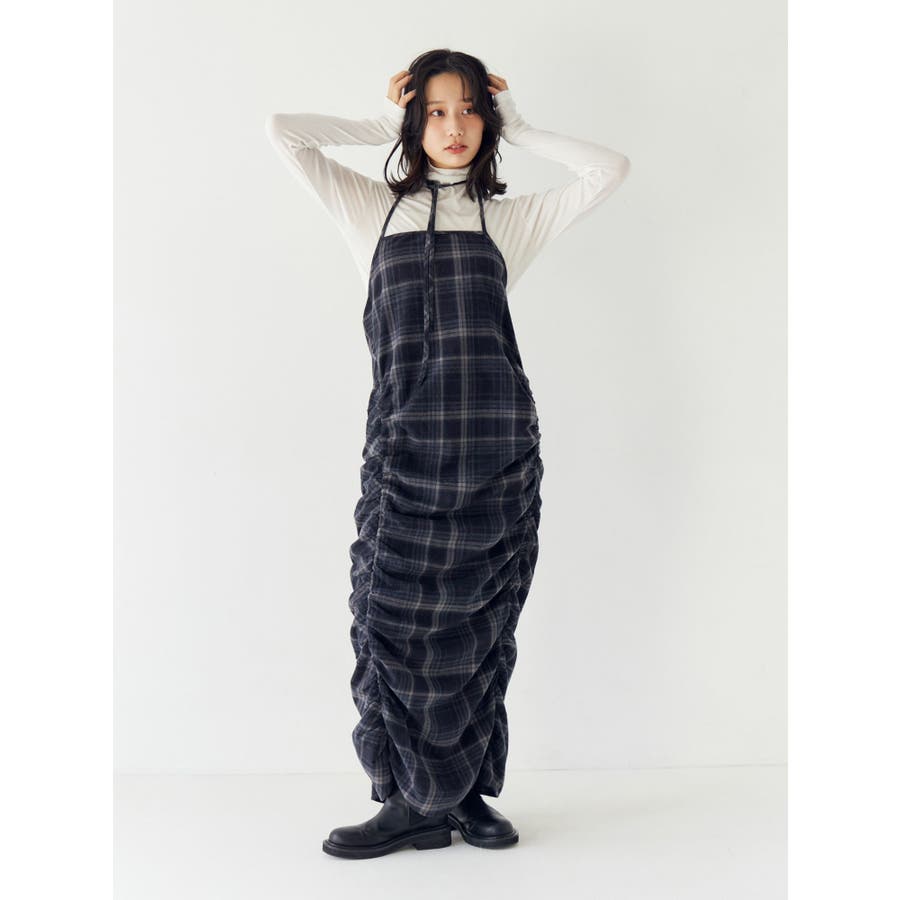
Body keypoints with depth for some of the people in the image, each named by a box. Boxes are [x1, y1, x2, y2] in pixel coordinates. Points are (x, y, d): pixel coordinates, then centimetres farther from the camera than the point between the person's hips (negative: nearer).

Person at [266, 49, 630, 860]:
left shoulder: (511, 219, 16)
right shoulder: (376, 211, 16)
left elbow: (610, 169, 7)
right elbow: (282, 130, 11)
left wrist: (519, 129, 14)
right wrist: (383, 124, 17)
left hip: (498, 441, 0)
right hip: (406, 441, 0)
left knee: (480, 622, 4)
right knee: (398, 617, -3)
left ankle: (467, 791, 18)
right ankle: (418, 800, 10)